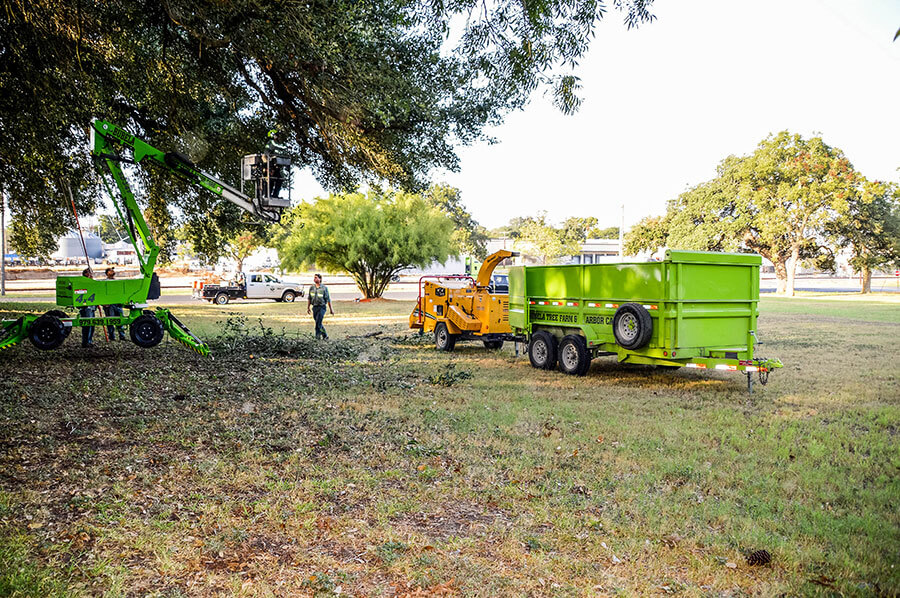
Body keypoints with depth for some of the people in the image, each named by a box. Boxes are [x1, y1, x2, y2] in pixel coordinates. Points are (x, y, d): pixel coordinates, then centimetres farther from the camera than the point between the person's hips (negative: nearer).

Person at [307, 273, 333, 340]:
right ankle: (325, 335, 25)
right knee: (318, 323, 11)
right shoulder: (312, 288, 7)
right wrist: (308, 307, 10)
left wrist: (331, 309, -4)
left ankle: (317, 336, -8)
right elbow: (309, 298, 14)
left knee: (318, 322, -14)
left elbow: (328, 299, -5)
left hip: (321, 307, -5)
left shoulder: (324, 288, -6)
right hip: (314, 307, 5)